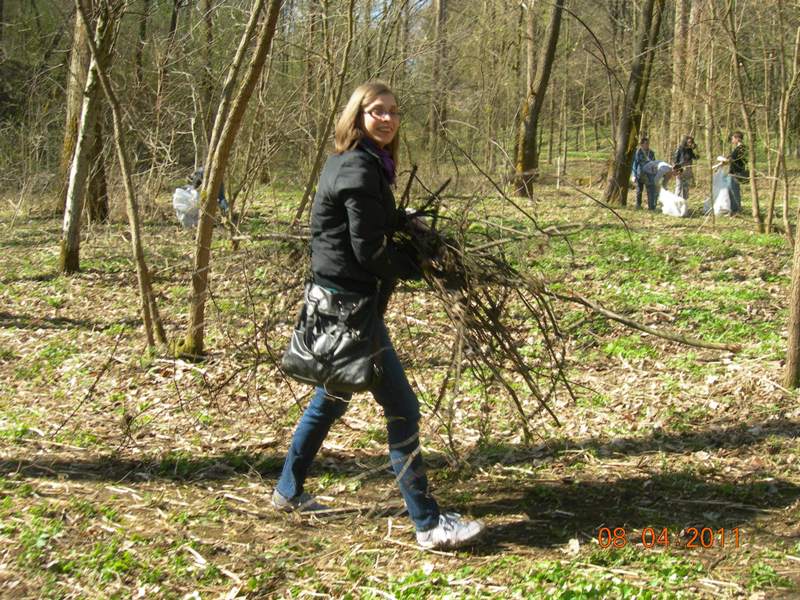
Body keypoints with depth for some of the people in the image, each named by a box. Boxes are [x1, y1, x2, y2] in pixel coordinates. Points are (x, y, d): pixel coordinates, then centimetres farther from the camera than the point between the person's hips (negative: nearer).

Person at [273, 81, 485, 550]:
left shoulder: (365, 163, 13)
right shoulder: (358, 168, -17)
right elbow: (369, 252, -19)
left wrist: (404, 220, 8)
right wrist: (418, 266, -3)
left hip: (340, 298, 11)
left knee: (331, 399, 23)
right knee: (402, 408, -8)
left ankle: (290, 491, 36)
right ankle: (429, 524, -3)